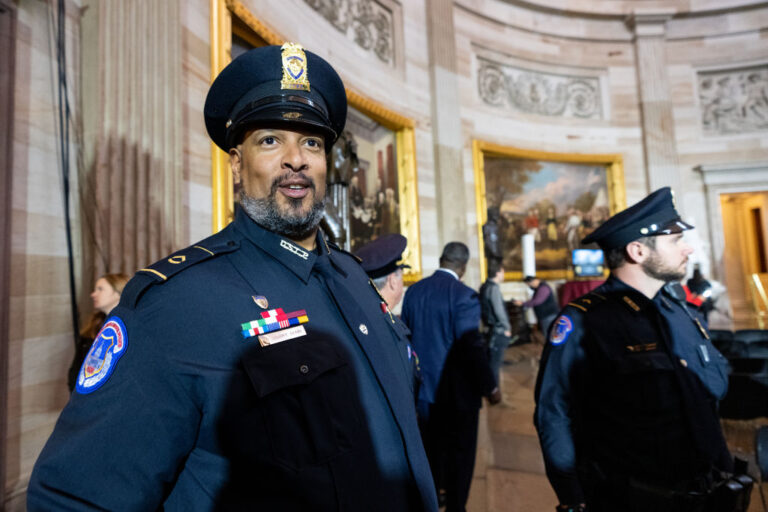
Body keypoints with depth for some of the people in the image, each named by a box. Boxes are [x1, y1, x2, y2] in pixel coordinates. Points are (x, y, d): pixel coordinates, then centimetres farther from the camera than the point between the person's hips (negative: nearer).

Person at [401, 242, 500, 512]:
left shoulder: (413, 290, -1)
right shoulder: (464, 295, -20)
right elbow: (472, 346, -22)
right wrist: (490, 387, -10)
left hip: (424, 385, 6)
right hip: (457, 389, -6)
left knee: (432, 446, 24)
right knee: (460, 451, 13)